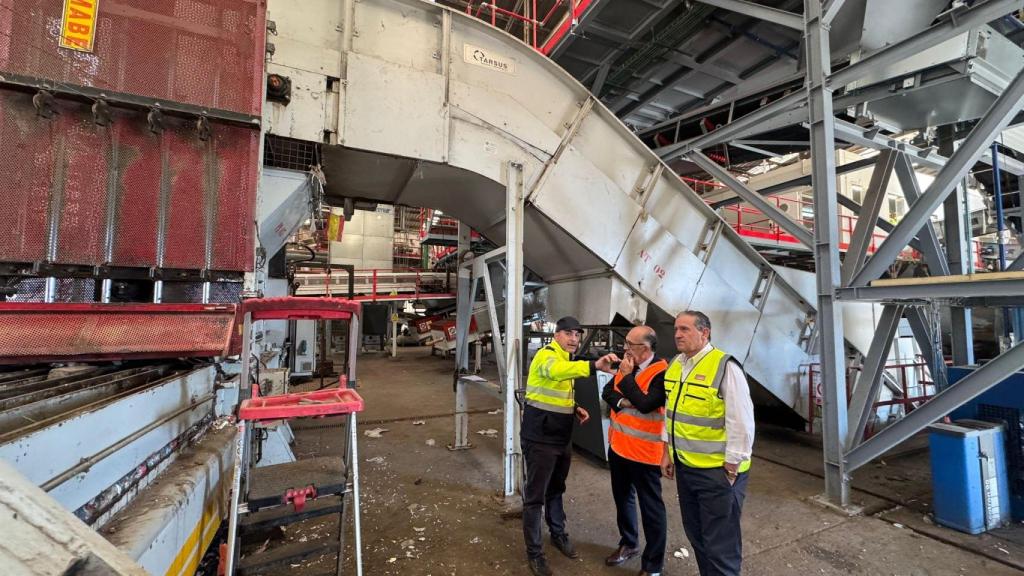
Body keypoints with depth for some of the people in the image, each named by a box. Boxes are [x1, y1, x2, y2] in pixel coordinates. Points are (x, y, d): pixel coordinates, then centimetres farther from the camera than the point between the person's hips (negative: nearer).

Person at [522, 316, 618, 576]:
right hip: (540, 439, -9)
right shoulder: (546, 355, -18)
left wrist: (575, 408, 2)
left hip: (562, 438, 9)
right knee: (535, 496, 4)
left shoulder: (566, 360, 11)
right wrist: (594, 365, -57)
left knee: (556, 490, 24)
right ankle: (534, 552, 19)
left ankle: (558, 534, 42)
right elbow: (556, 371, -44)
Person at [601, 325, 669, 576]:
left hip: (644, 452, -8)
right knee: (622, 498, 22)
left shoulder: (661, 374, -20)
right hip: (618, 446, 8)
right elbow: (607, 392, 4)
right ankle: (628, 543, 43)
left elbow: (645, 404, -29)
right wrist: (621, 402, -15)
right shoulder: (626, 366, 5)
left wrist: (627, 376, -22)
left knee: (650, 507, 7)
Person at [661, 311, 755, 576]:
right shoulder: (674, 366, 5)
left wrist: (731, 468, -15)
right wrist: (667, 453, 14)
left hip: (717, 471, -7)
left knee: (720, 546, 7)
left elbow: (741, 423, -18)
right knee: (696, 535, 22)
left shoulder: (725, 366, -18)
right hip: (684, 467, 7)